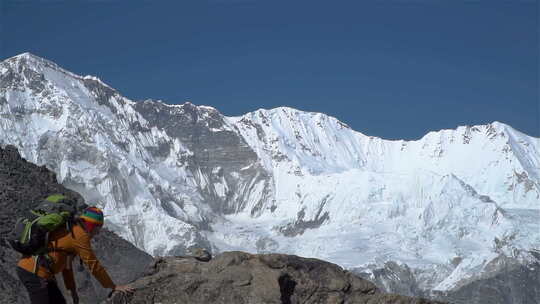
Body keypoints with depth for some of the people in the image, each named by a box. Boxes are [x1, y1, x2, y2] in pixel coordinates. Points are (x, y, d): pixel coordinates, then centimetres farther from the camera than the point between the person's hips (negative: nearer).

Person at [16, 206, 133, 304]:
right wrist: (114, 287, 2)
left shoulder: (70, 231, 19)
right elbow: (94, 265, -8)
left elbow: (66, 264, 26)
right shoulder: (81, 235, -10)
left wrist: (72, 290, 30)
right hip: (35, 273, -10)